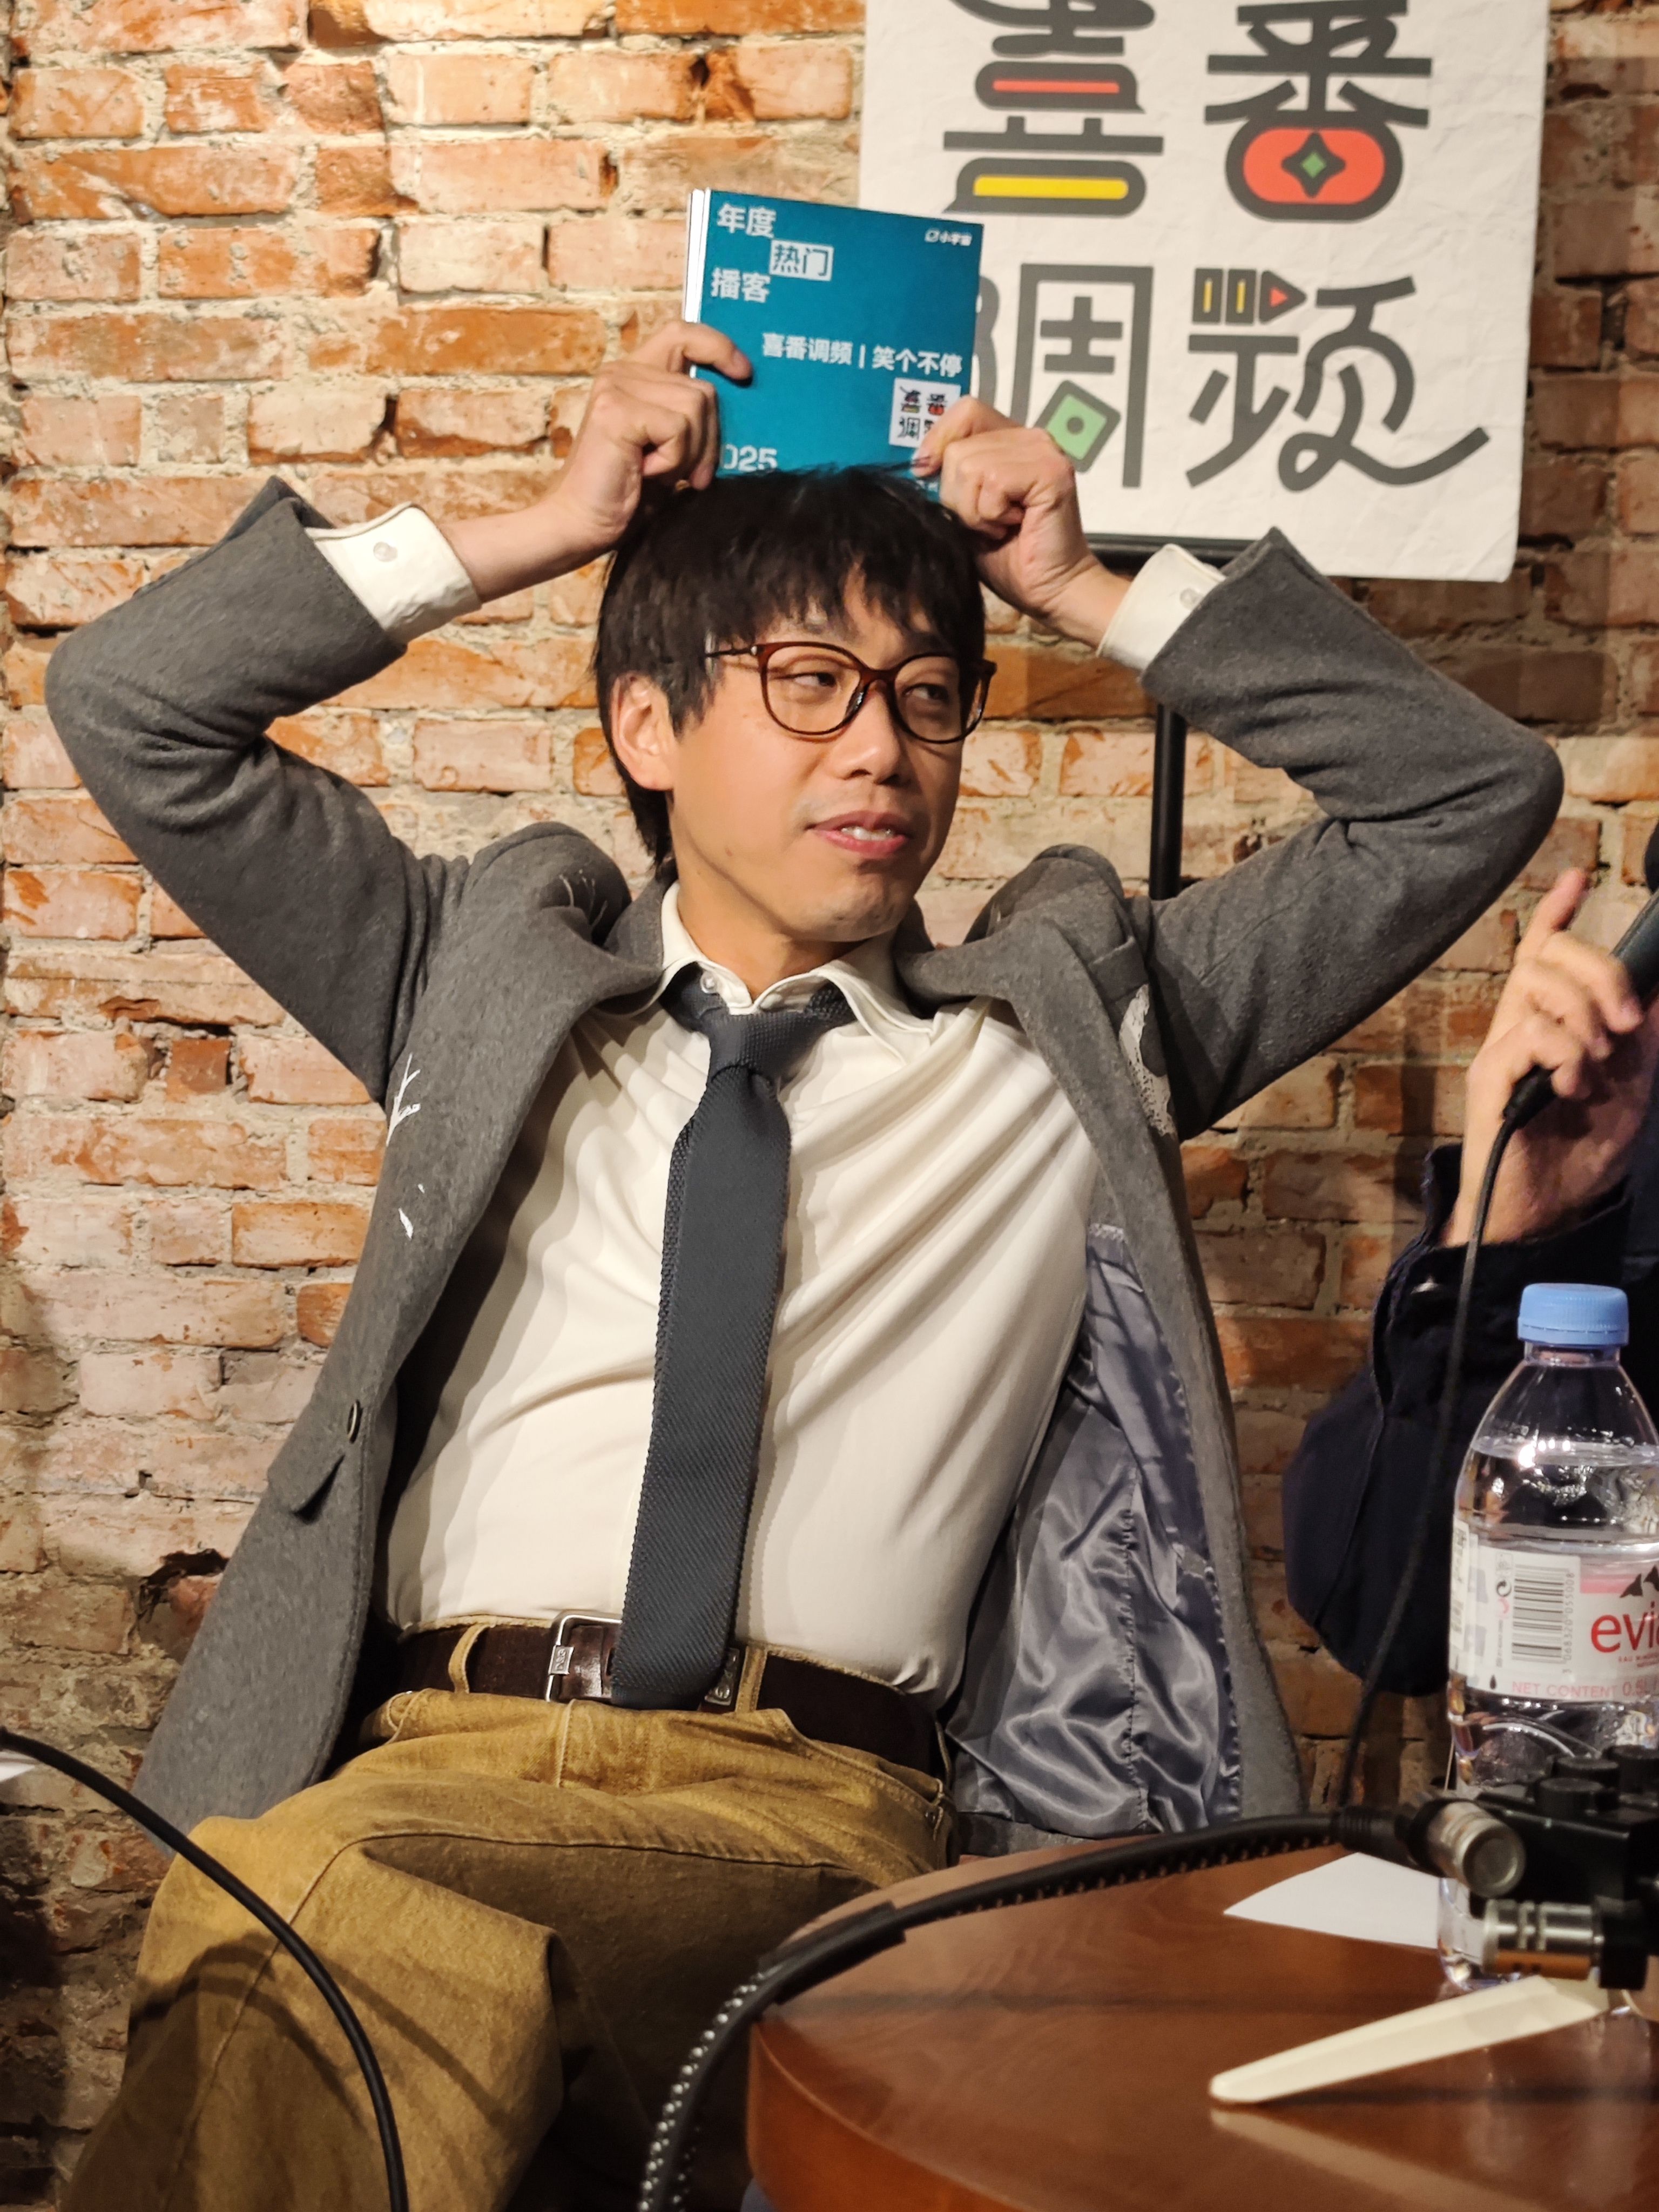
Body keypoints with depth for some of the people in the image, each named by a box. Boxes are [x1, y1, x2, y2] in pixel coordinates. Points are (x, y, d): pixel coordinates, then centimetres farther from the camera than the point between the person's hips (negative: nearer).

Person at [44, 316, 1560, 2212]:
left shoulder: (1073, 1029, 20)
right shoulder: (490, 987, 22)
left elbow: (1469, 795, 19)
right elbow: (134, 703, 18)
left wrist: (1086, 592, 17)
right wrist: (548, 531, 16)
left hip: (821, 1805, -2)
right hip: (435, 1749, 2)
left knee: (333, 1919, -34)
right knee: (273, 1971, -35)